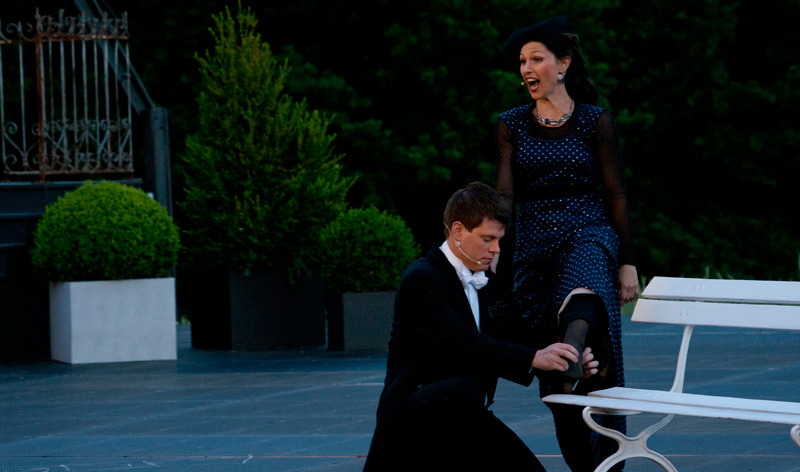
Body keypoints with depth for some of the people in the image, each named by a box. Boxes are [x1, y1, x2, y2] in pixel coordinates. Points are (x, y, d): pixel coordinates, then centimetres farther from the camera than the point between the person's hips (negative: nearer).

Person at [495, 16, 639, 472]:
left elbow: (617, 195, 3)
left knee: (582, 298, -39)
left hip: (588, 236, -3)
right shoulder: (512, 125, 10)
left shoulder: (596, 121, 3)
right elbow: (505, 193, 2)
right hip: (534, 245, 3)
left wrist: (628, 263, -1)